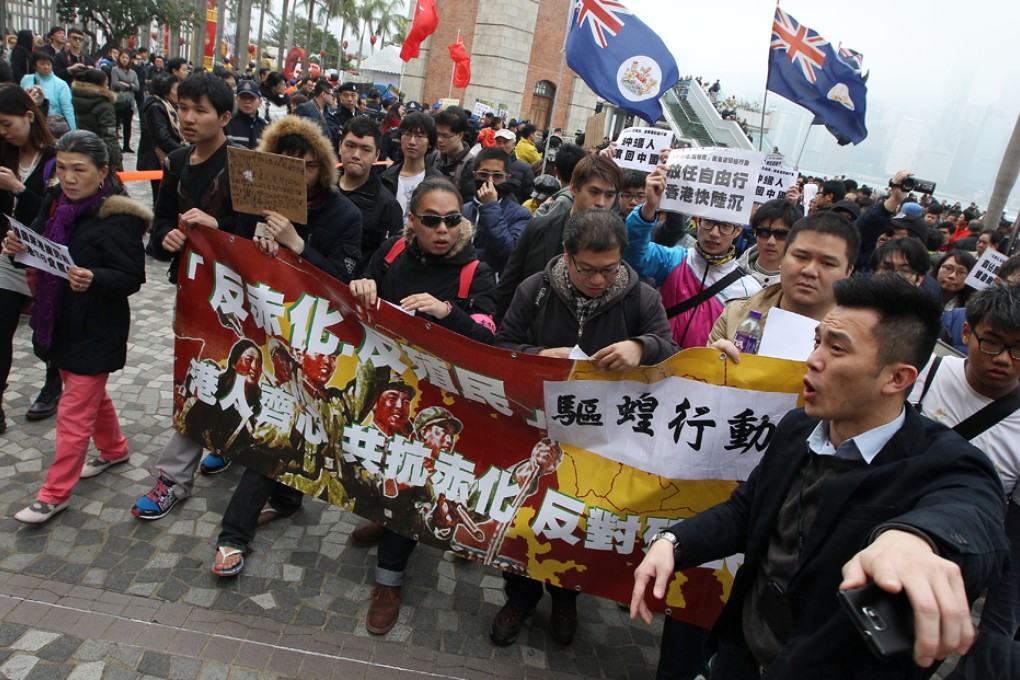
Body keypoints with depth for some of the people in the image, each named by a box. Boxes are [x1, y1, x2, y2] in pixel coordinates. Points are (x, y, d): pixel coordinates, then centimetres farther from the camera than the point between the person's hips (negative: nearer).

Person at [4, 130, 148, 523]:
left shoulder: (117, 218, -19)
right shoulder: (55, 203, 3)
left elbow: (132, 278, -20)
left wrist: (93, 280, -37)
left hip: (95, 330, -8)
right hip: (59, 321, 8)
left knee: (75, 411, 2)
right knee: (90, 394, 24)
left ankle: (55, 493, 15)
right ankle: (115, 450, 46)